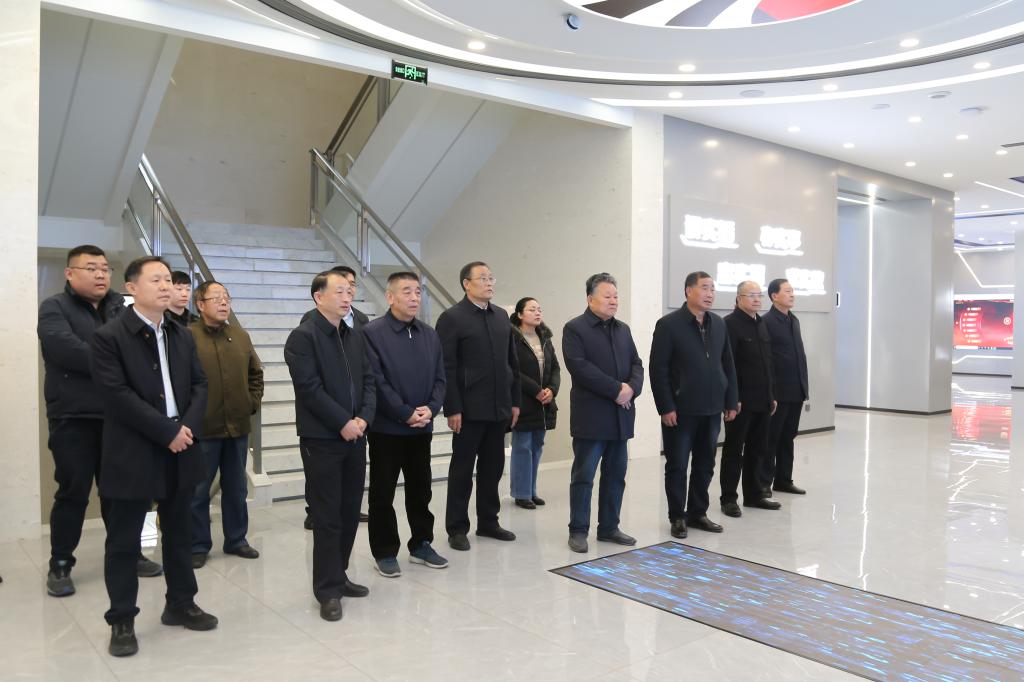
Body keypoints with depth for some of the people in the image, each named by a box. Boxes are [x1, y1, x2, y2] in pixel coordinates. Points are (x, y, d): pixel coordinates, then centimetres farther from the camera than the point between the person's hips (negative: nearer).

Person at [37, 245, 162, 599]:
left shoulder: (121, 306, 11)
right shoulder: (54, 308, -3)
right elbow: (67, 349, -20)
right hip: (73, 419, -4)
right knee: (73, 493, 3)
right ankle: (60, 565, 18)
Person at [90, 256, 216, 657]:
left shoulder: (182, 336, 10)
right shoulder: (108, 337, -9)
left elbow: (200, 384, 8)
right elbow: (117, 396, -17)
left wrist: (188, 427, -10)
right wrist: (167, 431, -18)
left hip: (180, 451, 6)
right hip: (132, 454, -6)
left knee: (179, 533, 16)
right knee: (124, 540, 5)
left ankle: (181, 604, 30)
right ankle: (122, 621, 18)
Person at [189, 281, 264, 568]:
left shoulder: (241, 337, 9)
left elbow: (256, 373, 19)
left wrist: (252, 402, 10)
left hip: (238, 427, 5)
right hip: (202, 428, -5)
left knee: (236, 489, 15)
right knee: (198, 491, 6)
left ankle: (236, 539, 27)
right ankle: (198, 545, 19)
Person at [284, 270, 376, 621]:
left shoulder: (355, 338, 13)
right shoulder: (302, 336, -8)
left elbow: (369, 381, 10)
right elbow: (310, 388, -16)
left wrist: (363, 418, -6)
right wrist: (343, 423, -16)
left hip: (354, 436, 7)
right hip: (321, 439, -6)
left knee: (349, 512, 11)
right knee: (327, 516, 0)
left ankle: (337, 576, 25)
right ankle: (328, 590, 9)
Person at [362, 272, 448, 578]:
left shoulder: (430, 335, 8)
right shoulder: (372, 333, -10)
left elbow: (440, 378, 8)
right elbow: (376, 381, -15)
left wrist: (430, 409, -9)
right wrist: (407, 414, -16)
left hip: (422, 428, 5)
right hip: (386, 428, -5)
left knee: (421, 490, 15)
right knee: (383, 493, 6)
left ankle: (421, 544, 30)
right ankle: (384, 552, 19)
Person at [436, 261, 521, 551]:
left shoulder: (501, 316, 11)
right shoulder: (452, 318, -7)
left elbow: (512, 362, 14)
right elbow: (447, 368, -11)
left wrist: (514, 401, 11)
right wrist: (452, 409, -15)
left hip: (499, 408, 6)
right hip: (469, 408, -6)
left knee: (493, 468, 13)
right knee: (462, 469, 5)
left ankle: (488, 521, 26)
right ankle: (457, 528, 15)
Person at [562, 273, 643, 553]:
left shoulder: (623, 329, 16)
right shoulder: (575, 328, -5)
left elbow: (636, 364, 12)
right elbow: (579, 366, -17)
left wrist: (632, 388, -9)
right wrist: (615, 390, -17)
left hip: (620, 415, 7)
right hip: (591, 415, -6)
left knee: (616, 475, 11)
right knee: (583, 476, -1)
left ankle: (609, 527, 22)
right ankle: (578, 531, 9)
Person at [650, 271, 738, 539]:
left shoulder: (719, 324, 9)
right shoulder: (668, 325, -8)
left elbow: (728, 365, 12)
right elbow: (658, 369, -10)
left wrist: (731, 402, 7)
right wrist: (666, 407, -14)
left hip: (712, 409, 5)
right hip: (680, 410, -5)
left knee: (705, 465, 13)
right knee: (677, 465, 5)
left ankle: (698, 513, 26)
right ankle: (677, 517, 18)